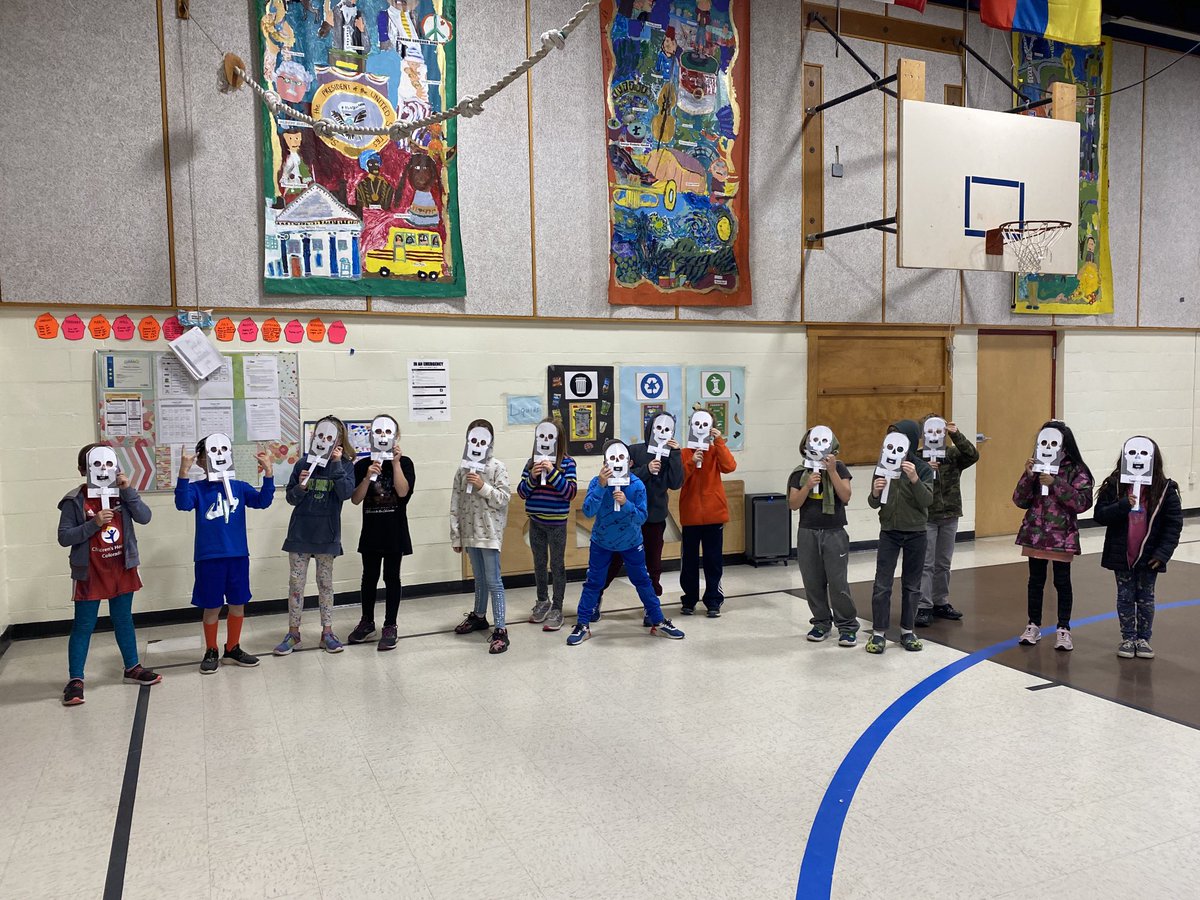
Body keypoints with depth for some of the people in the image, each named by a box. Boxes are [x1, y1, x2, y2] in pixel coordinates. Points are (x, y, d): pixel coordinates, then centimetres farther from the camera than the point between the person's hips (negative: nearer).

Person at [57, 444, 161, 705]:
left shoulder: (121, 494, 1)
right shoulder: (75, 501, -10)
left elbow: (144, 517, -11)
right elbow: (64, 537, -12)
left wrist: (128, 490, -18)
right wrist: (93, 524, -24)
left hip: (122, 570, 4)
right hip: (90, 574, -4)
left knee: (123, 621, 15)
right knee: (83, 626, 3)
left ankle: (132, 668, 27)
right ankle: (75, 679, 12)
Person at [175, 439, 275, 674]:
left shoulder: (239, 487, 4)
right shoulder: (197, 489, -3)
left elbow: (262, 501, -9)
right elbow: (182, 504, -22)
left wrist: (269, 474, -23)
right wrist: (183, 474, -35)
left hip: (238, 556, 3)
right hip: (209, 558, -3)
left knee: (238, 605, 11)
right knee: (212, 607, 7)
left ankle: (232, 650, 27)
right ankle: (211, 652, 24)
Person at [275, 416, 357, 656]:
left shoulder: (345, 465, -3)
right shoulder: (304, 463, 0)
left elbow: (346, 493, -18)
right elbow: (291, 498, 4)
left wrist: (336, 464, -21)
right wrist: (300, 488, -17)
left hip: (327, 534, -1)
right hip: (300, 532, 1)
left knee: (325, 583, 9)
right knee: (295, 583, 5)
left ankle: (327, 633, 17)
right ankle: (293, 634, 15)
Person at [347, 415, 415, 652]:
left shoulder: (404, 463, -4)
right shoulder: (362, 465, 1)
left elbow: (403, 492, -17)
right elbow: (355, 499, -5)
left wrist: (395, 463, -19)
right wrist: (368, 477, -19)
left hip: (395, 530, -2)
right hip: (371, 530, 2)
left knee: (391, 577, 4)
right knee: (369, 577, 13)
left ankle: (390, 627, 13)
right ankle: (367, 622, 29)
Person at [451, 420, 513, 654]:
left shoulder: (498, 468, -6)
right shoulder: (463, 470, 5)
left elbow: (504, 499, -10)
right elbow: (455, 506, 6)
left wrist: (483, 487, -20)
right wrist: (456, 536, 5)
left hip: (490, 533, -5)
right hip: (470, 533, 5)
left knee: (493, 581, -5)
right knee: (479, 579, 20)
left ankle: (501, 630, -4)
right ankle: (479, 616, 37)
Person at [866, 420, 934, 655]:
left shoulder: (923, 468, -6)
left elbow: (927, 501, -17)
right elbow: (874, 504, 1)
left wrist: (914, 479, -32)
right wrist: (875, 493, -22)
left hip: (915, 534, -1)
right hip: (889, 532, 1)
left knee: (912, 585, 9)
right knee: (882, 584, -2)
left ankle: (907, 631, 21)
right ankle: (878, 633, 5)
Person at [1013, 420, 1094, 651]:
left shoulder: (1077, 470, -5)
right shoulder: (1036, 468, 5)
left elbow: (1083, 502, -16)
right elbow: (1020, 500, 1)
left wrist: (1055, 483, -22)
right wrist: (1028, 476, -14)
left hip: (1062, 535, -3)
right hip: (1035, 533, 3)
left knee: (1062, 582, 4)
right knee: (1036, 580, 11)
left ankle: (1063, 629, 16)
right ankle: (1033, 626, 22)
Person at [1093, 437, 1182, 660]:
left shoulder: (1165, 489, -7)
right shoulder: (1114, 486, -6)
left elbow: (1174, 523, -6)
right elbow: (1100, 515, -10)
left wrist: (1163, 553, -12)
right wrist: (1123, 506, -27)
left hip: (1148, 557, 0)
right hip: (1121, 555, 0)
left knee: (1145, 598, 12)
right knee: (1125, 597, 11)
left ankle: (1143, 638, 24)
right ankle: (1127, 638, 22)